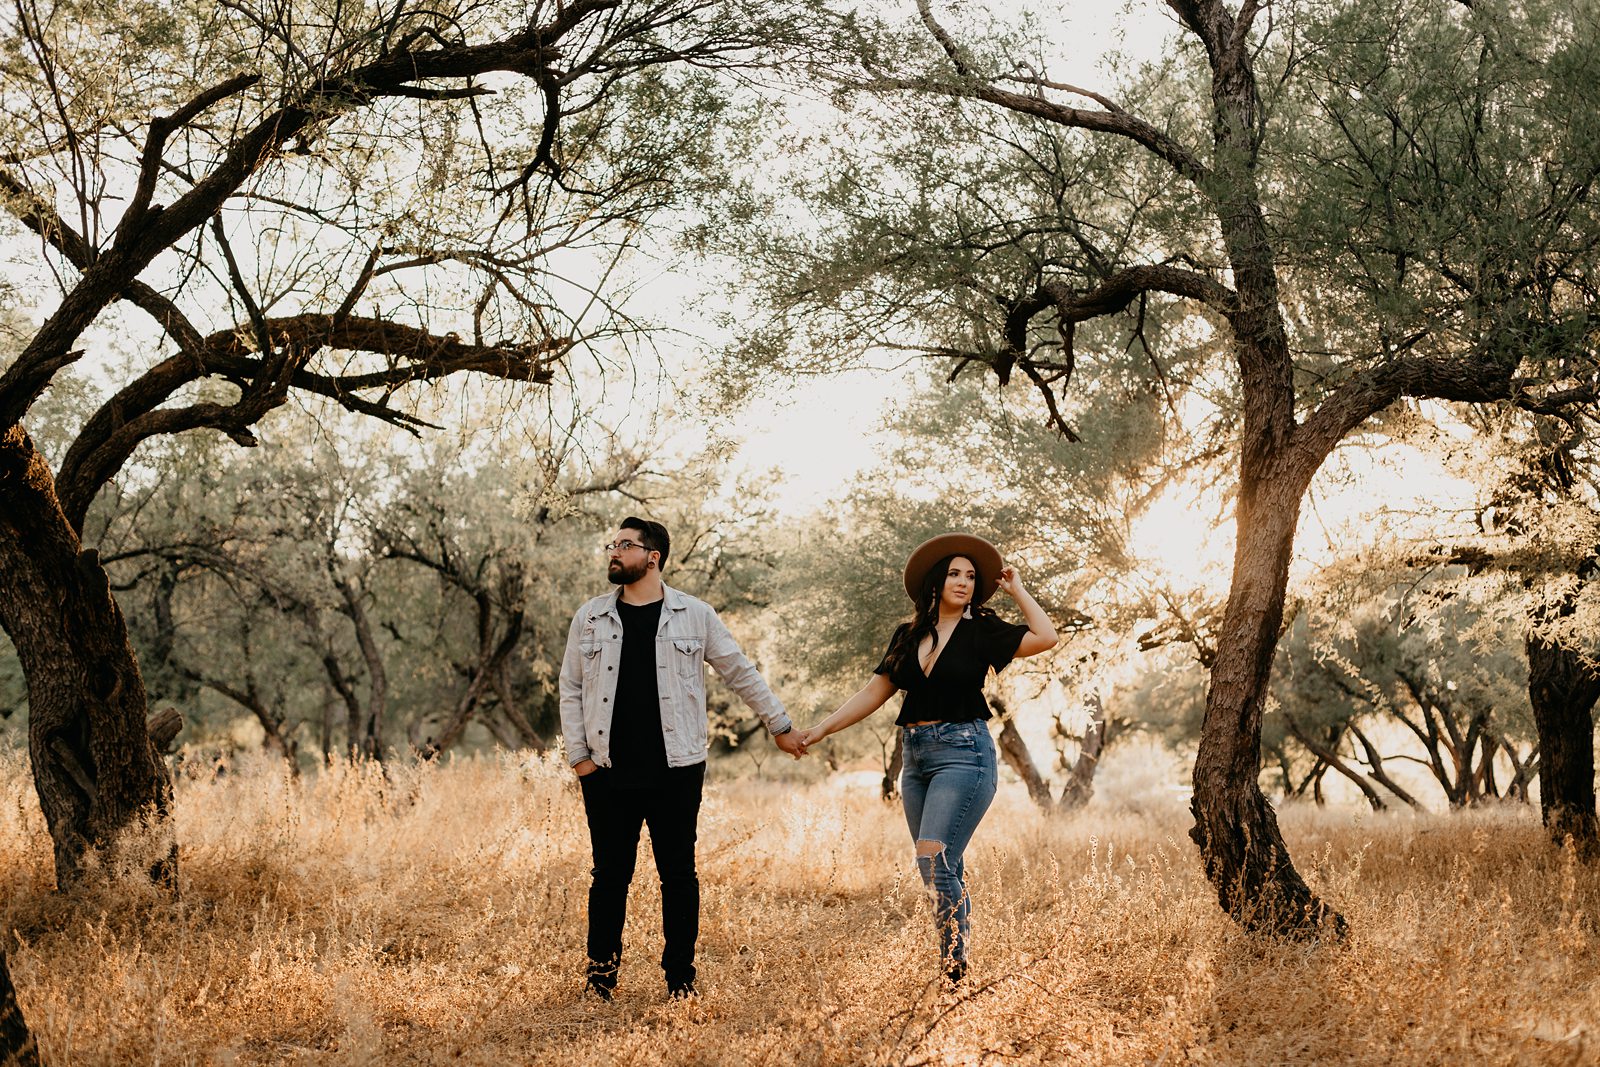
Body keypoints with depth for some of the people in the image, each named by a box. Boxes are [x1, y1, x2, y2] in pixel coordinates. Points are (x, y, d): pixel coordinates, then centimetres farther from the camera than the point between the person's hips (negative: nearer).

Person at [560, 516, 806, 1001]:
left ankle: (681, 978, 15)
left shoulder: (695, 616, 3)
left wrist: (780, 725, 13)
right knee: (610, 875, 6)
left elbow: (740, 673, 10)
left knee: (679, 875, 4)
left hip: (675, 772, -1)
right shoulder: (590, 619, 7)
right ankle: (601, 973, 19)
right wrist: (578, 756, 3)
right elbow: (571, 690, 10)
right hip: (608, 775, 1)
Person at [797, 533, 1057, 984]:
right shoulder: (908, 635, 13)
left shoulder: (982, 631, 0)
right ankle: (952, 974, 16)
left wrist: (1016, 590, -3)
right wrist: (824, 728, 6)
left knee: (934, 861, -18)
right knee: (944, 870, 9)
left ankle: (957, 968, -11)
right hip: (916, 756, 6)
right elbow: (875, 692, 13)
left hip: (963, 752, -6)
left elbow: (1045, 637, -13)